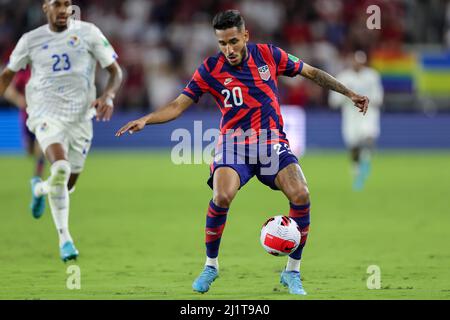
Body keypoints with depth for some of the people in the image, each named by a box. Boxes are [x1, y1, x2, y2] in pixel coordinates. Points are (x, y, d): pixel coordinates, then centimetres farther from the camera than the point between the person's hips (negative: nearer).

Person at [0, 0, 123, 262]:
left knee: (67, 184, 10)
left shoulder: (89, 33, -1)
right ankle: (65, 238, -14)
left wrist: (108, 96, -18)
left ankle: (40, 188, 48)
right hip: (47, 113, -2)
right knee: (60, 169, -28)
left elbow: (116, 71, 1)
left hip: (80, 116, 2)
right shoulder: (31, 40, 3)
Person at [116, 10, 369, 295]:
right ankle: (211, 266, -4)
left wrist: (350, 94, 15)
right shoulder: (210, 69, -3)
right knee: (222, 197, -30)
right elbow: (178, 106, -2)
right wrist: (145, 120, -18)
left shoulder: (269, 55, 2)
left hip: (272, 143, 2)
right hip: (233, 144, -1)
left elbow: (312, 72, 14)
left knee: (301, 195, -23)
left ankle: (292, 272, -3)